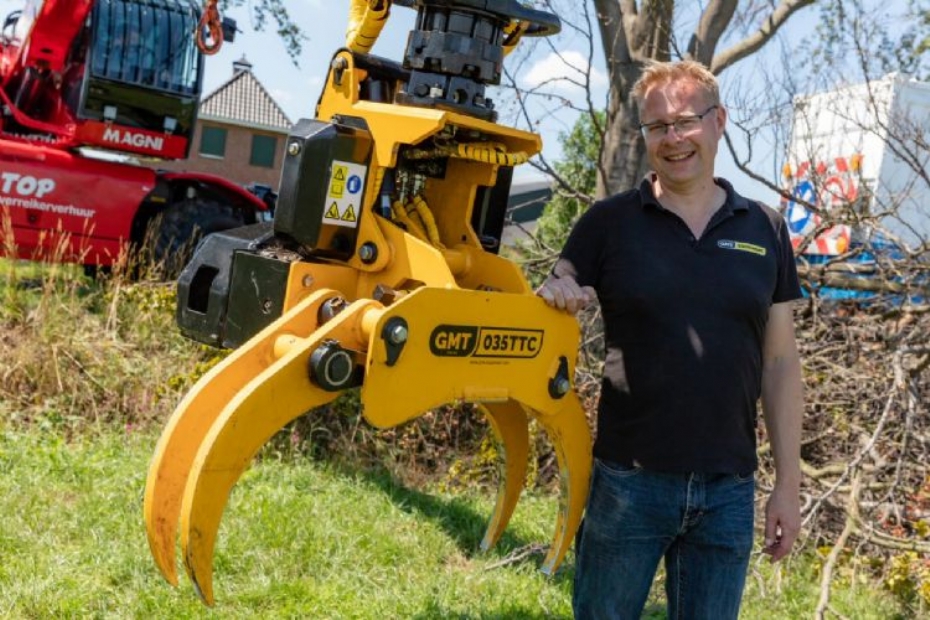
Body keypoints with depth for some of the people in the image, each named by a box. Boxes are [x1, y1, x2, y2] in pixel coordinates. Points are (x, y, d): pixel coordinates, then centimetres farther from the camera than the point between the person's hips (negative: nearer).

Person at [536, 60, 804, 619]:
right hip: (628, 480, -2)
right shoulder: (609, 222, -2)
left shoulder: (765, 230, 4)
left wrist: (789, 483, 5)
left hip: (729, 490, 2)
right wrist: (554, 296, -24)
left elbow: (781, 363, 7)